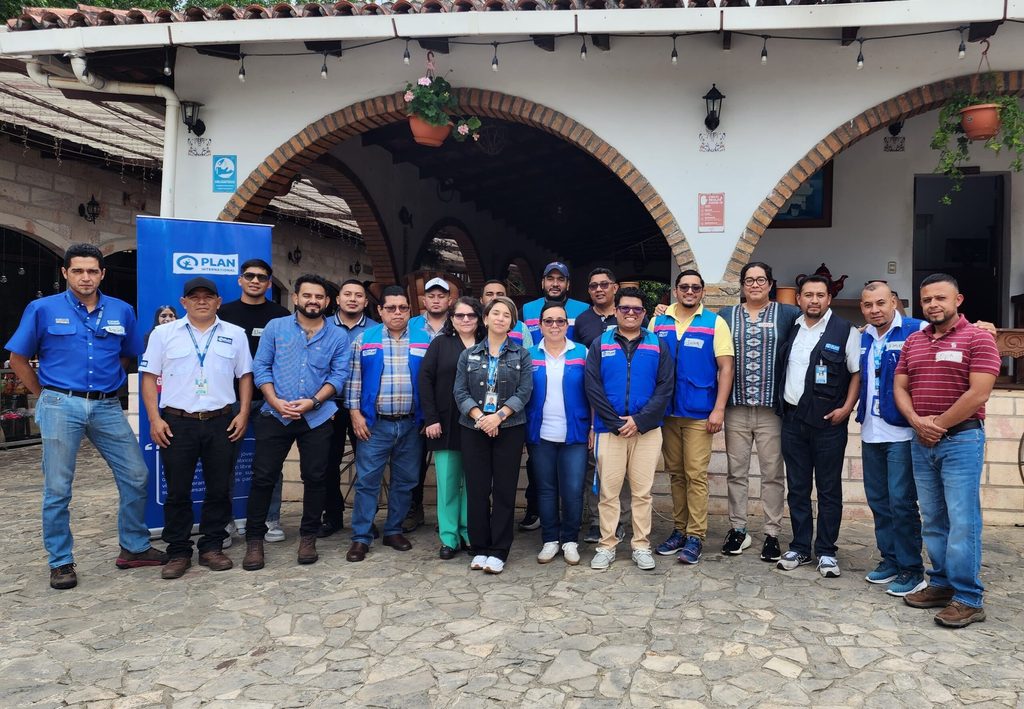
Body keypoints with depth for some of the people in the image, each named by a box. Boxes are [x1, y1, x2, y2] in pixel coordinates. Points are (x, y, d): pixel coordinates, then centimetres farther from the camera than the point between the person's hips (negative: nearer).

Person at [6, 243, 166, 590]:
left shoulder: (121, 311, 5)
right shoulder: (43, 309, -1)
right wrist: (45, 394, 6)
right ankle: (60, 562, 18)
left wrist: (108, 382, 12)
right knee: (57, 489, 4)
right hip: (61, 407, -3)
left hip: (107, 407, 3)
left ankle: (135, 548, 20)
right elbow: (18, 358, 6)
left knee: (135, 476, 4)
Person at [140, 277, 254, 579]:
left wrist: (243, 413, 0)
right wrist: (155, 419, -5)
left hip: (222, 423, 1)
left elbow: (245, 376, 10)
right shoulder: (164, 333, 5)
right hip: (176, 423, -1)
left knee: (219, 489, 7)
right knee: (177, 492, 5)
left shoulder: (235, 334, 8)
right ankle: (178, 552, 17)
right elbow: (149, 377, 4)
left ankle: (212, 548, 20)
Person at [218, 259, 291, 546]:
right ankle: (224, 521, 13)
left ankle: (271, 520, 17)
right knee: (226, 461, 3)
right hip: (231, 398, 0)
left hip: (270, 398, 0)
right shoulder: (224, 313, 7)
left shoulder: (281, 315, 4)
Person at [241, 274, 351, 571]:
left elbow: (339, 375, -2)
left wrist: (312, 401, -15)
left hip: (317, 418, 1)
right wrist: (275, 401, -12)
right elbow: (261, 366, 0)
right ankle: (254, 539, 14)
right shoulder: (275, 327, 3)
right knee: (263, 477, 1)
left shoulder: (338, 336, 4)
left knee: (314, 478, 6)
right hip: (275, 415, 0)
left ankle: (308, 537, 21)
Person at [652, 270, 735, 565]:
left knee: (695, 474, -3)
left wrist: (719, 409, -10)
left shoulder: (715, 323, -1)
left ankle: (695, 536, 5)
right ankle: (679, 530, 22)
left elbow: (726, 367, -3)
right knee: (675, 473, 12)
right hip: (666, 411, 3)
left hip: (699, 413, -3)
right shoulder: (659, 322, 7)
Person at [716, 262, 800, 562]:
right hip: (736, 407, 2)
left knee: (773, 473, 3)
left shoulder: (787, 314, 5)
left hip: (771, 408, -2)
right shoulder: (726, 315, 11)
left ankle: (772, 534, 14)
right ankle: (737, 529, 19)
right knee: (736, 472, 8)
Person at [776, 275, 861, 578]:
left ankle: (826, 552, 14)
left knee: (829, 489, 4)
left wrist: (846, 408, -13)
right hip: (793, 417, 4)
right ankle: (800, 548, 21)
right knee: (797, 488, 10)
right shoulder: (790, 330, 10)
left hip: (828, 420, -4)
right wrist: (780, 406, 10)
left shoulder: (845, 332, -3)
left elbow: (857, 373, -4)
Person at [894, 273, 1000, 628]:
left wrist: (938, 425, -10)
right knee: (932, 520, 10)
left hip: (961, 439, -6)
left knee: (962, 521, -6)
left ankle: (968, 599, 1)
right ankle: (942, 584, 20)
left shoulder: (978, 338, -5)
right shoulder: (913, 341, 14)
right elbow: (900, 387, 11)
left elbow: (978, 393, -13)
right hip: (921, 442, 6)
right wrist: (917, 421, -7)